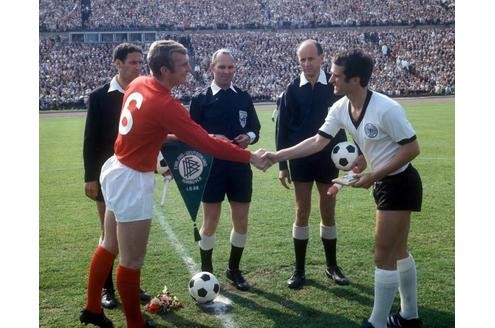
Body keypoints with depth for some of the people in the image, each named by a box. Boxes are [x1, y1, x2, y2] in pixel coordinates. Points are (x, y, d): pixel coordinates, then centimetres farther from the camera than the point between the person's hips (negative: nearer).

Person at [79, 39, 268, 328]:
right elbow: (207, 144, -24)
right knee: (132, 262, 3)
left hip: (116, 169, 10)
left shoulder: (138, 84, 0)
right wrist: (251, 157, -16)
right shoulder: (165, 105, -25)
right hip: (132, 181, -10)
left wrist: (167, 137, 10)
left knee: (110, 246, 22)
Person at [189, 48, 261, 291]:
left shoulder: (244, 98, 7)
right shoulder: (200, 99, -1)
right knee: (210, 222, 5)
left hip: (240, 166, 3)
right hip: (212, 167, -3)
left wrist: (248, 137, -11)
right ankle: (206, 271, 22)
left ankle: (234, 269, 27)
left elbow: (255, 129, 11)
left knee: (241, 221, 8)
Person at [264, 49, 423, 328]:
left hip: (400, 183, -9)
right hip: (385, 183, 9)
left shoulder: (386, 109, -26)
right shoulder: (340, 108, -3)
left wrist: (373, 176, -21)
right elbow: (318, 141, 1)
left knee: (384, 256, -3)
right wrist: (278, 156, -6)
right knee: (398, 251, 18)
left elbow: (413, 148, -21)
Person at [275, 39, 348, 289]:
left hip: (328, 158, 0)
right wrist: (282, 165, -2)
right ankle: (299, 269, 17)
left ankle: (332, 266, 25)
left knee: (328, 213, 10)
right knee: (302, 213, 6)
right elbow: (282, 128, 0)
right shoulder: (292, 89, -3)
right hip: (300, 159, 0)